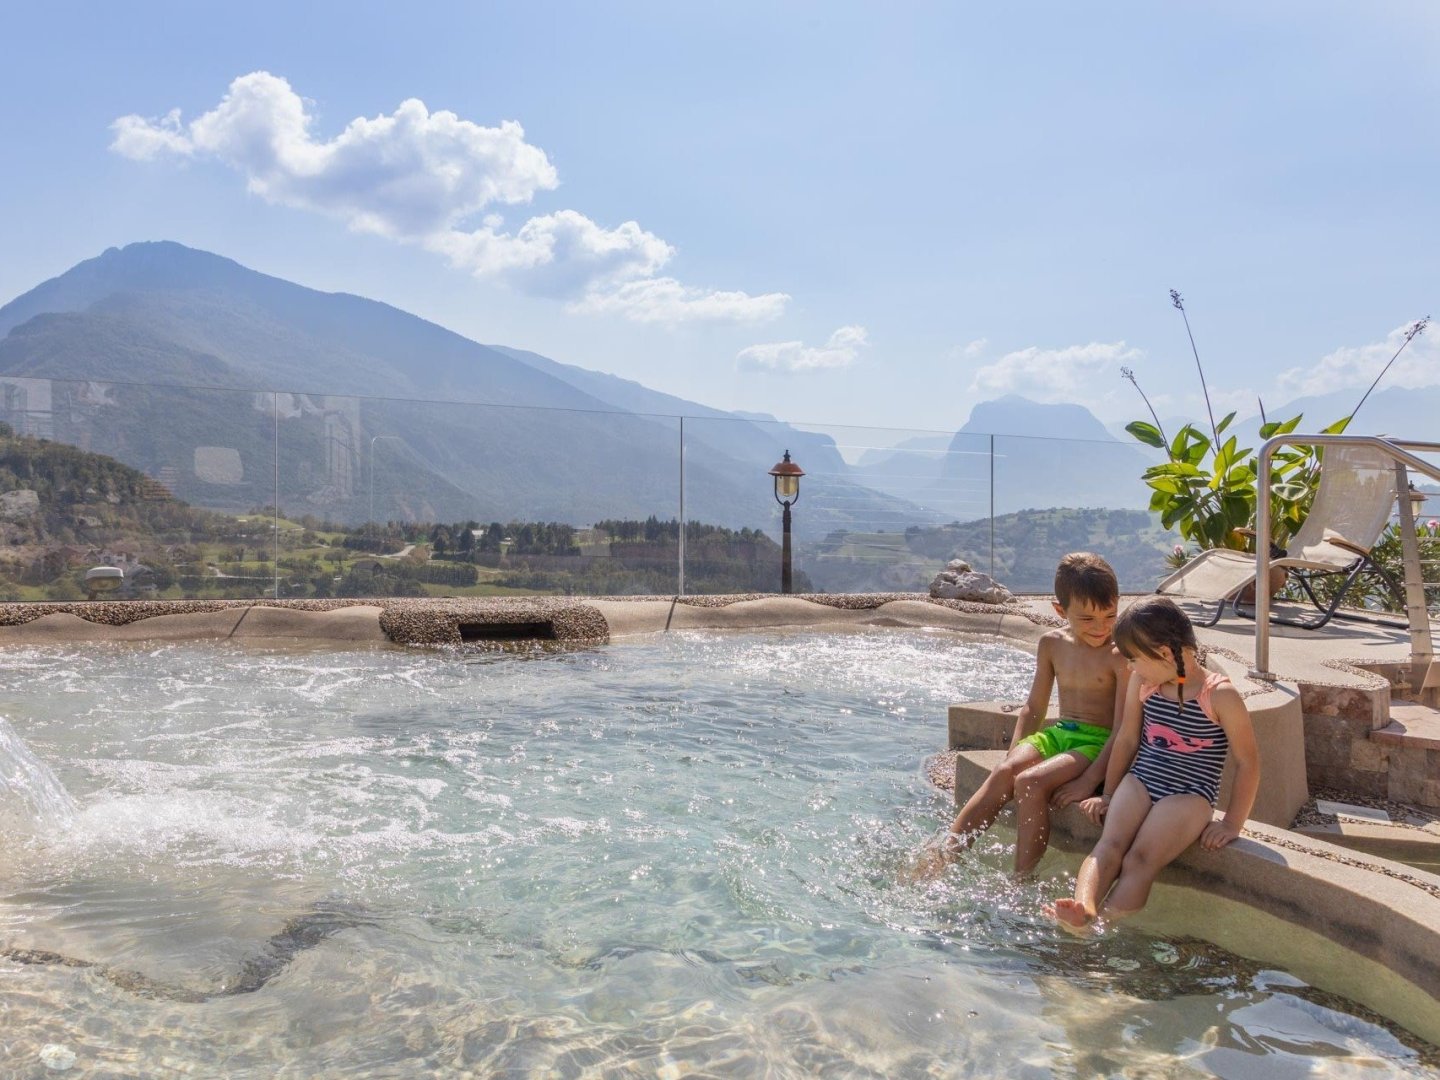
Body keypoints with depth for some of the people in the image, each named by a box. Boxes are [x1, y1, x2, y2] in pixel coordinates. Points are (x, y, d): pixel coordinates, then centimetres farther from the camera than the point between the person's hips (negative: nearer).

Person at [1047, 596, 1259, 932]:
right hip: (1139, 781, 4)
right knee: (1110, 843, -24)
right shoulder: (1141, 683, 4)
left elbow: (1247, 763, -4)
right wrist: (1108, 795, 19)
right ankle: (1083, 909, -45)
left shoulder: (1220, 696, -11)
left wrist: (1232, 823, -3)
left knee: (1140, 859, -26)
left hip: (1189, 794, -4)